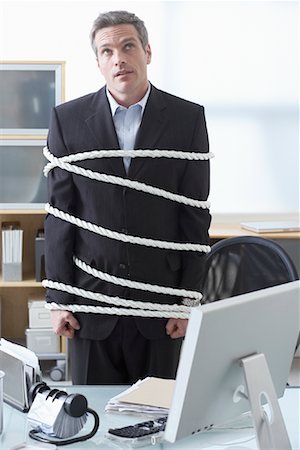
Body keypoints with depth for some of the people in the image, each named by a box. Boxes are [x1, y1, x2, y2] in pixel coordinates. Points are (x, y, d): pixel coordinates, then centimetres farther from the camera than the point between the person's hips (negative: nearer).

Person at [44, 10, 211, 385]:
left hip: (161, 298, 0)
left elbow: (196, 216, -1)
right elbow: (58, 213, 1)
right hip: (91, 299, 1)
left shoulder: (188, 118, -1)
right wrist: (58, 298, -1)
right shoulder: (68, 119, 1)